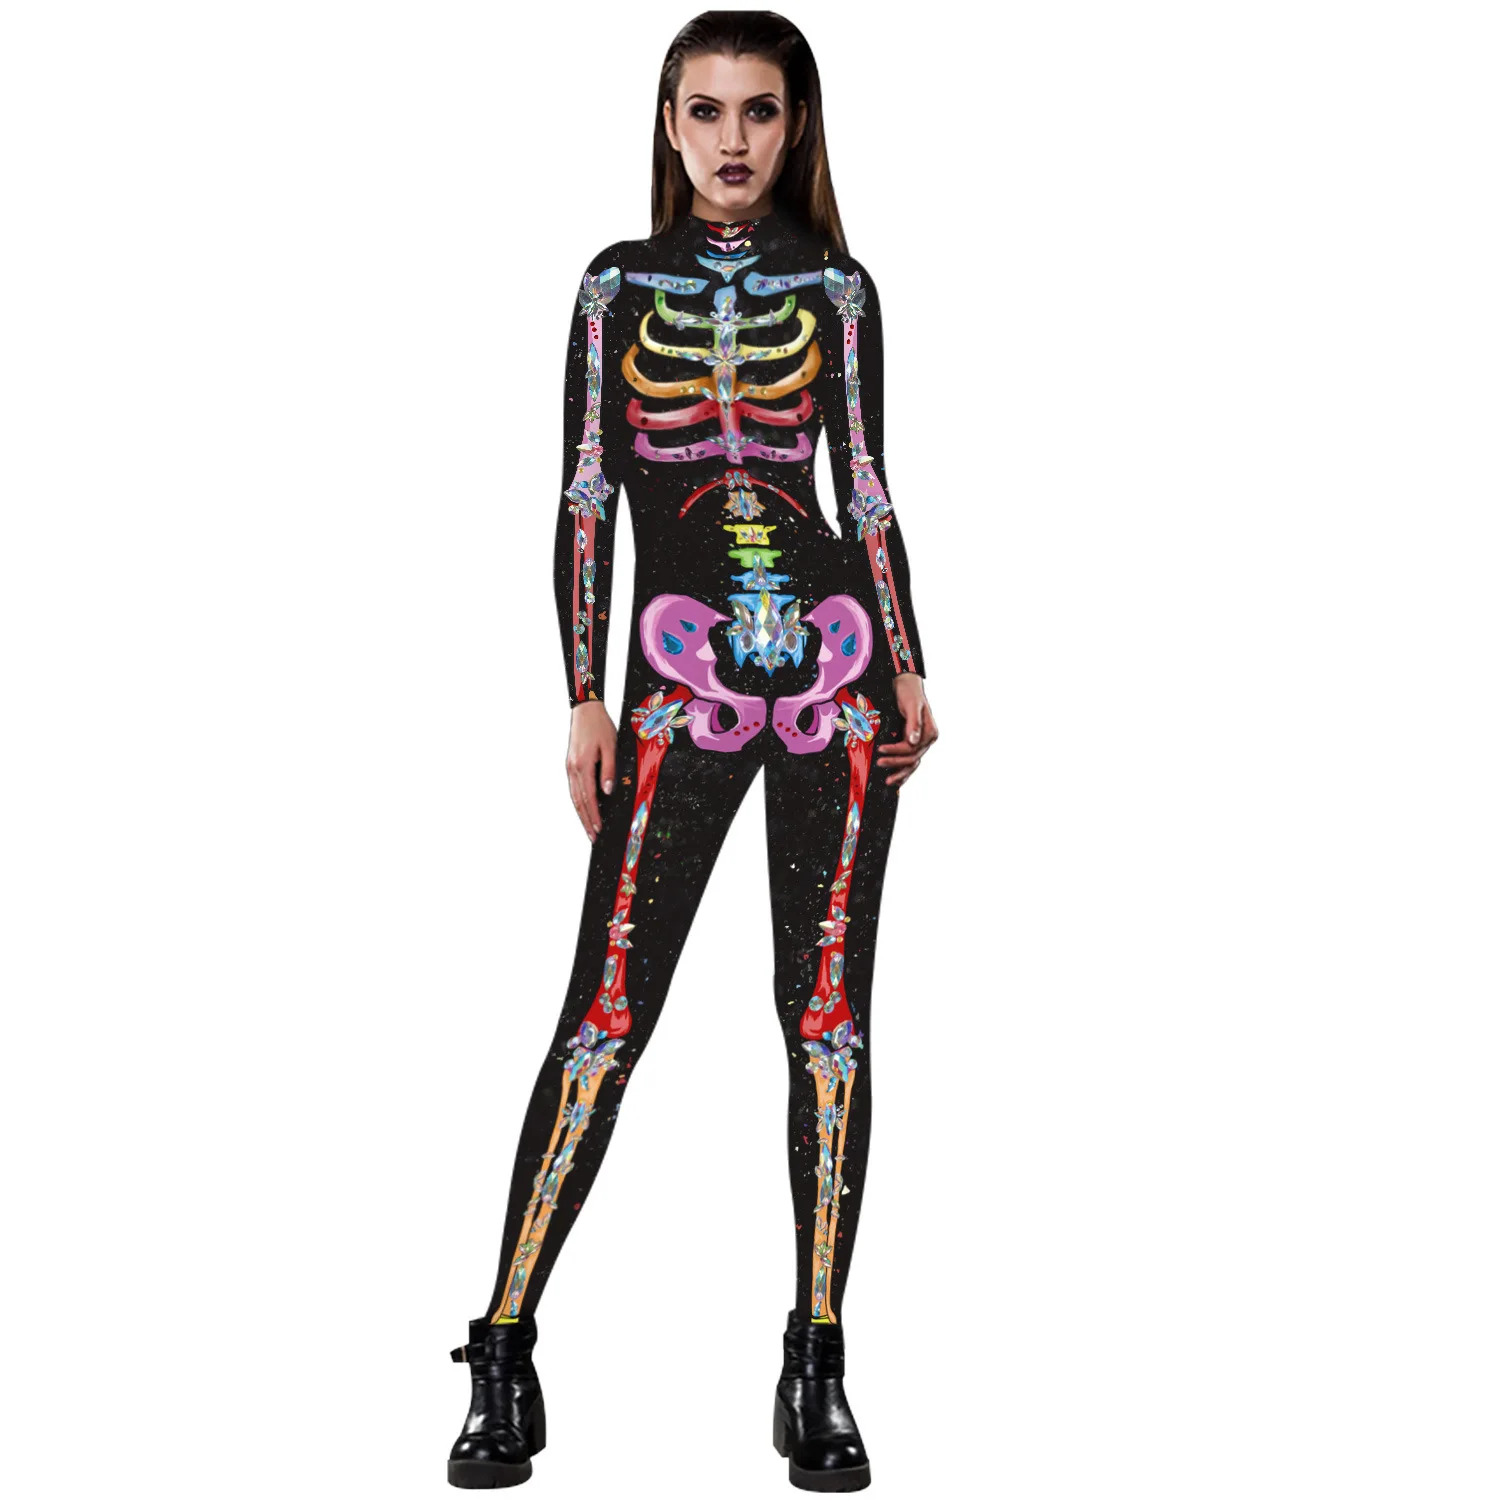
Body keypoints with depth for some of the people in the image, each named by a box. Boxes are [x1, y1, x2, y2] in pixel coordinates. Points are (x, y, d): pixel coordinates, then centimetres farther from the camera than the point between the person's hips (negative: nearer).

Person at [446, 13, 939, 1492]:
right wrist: (584, 697, 1)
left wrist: (907, 670, 4)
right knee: (606, 1010, -5)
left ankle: (817, 1370, 10)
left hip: (835, 667, 1)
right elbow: (584, 498, 7)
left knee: (827, 1014, 1)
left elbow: (866, 489, 11)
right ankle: (503, 1357, 4)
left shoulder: (834, 285, 10)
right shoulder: (618, 283, 9)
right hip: (681, 675, -1)